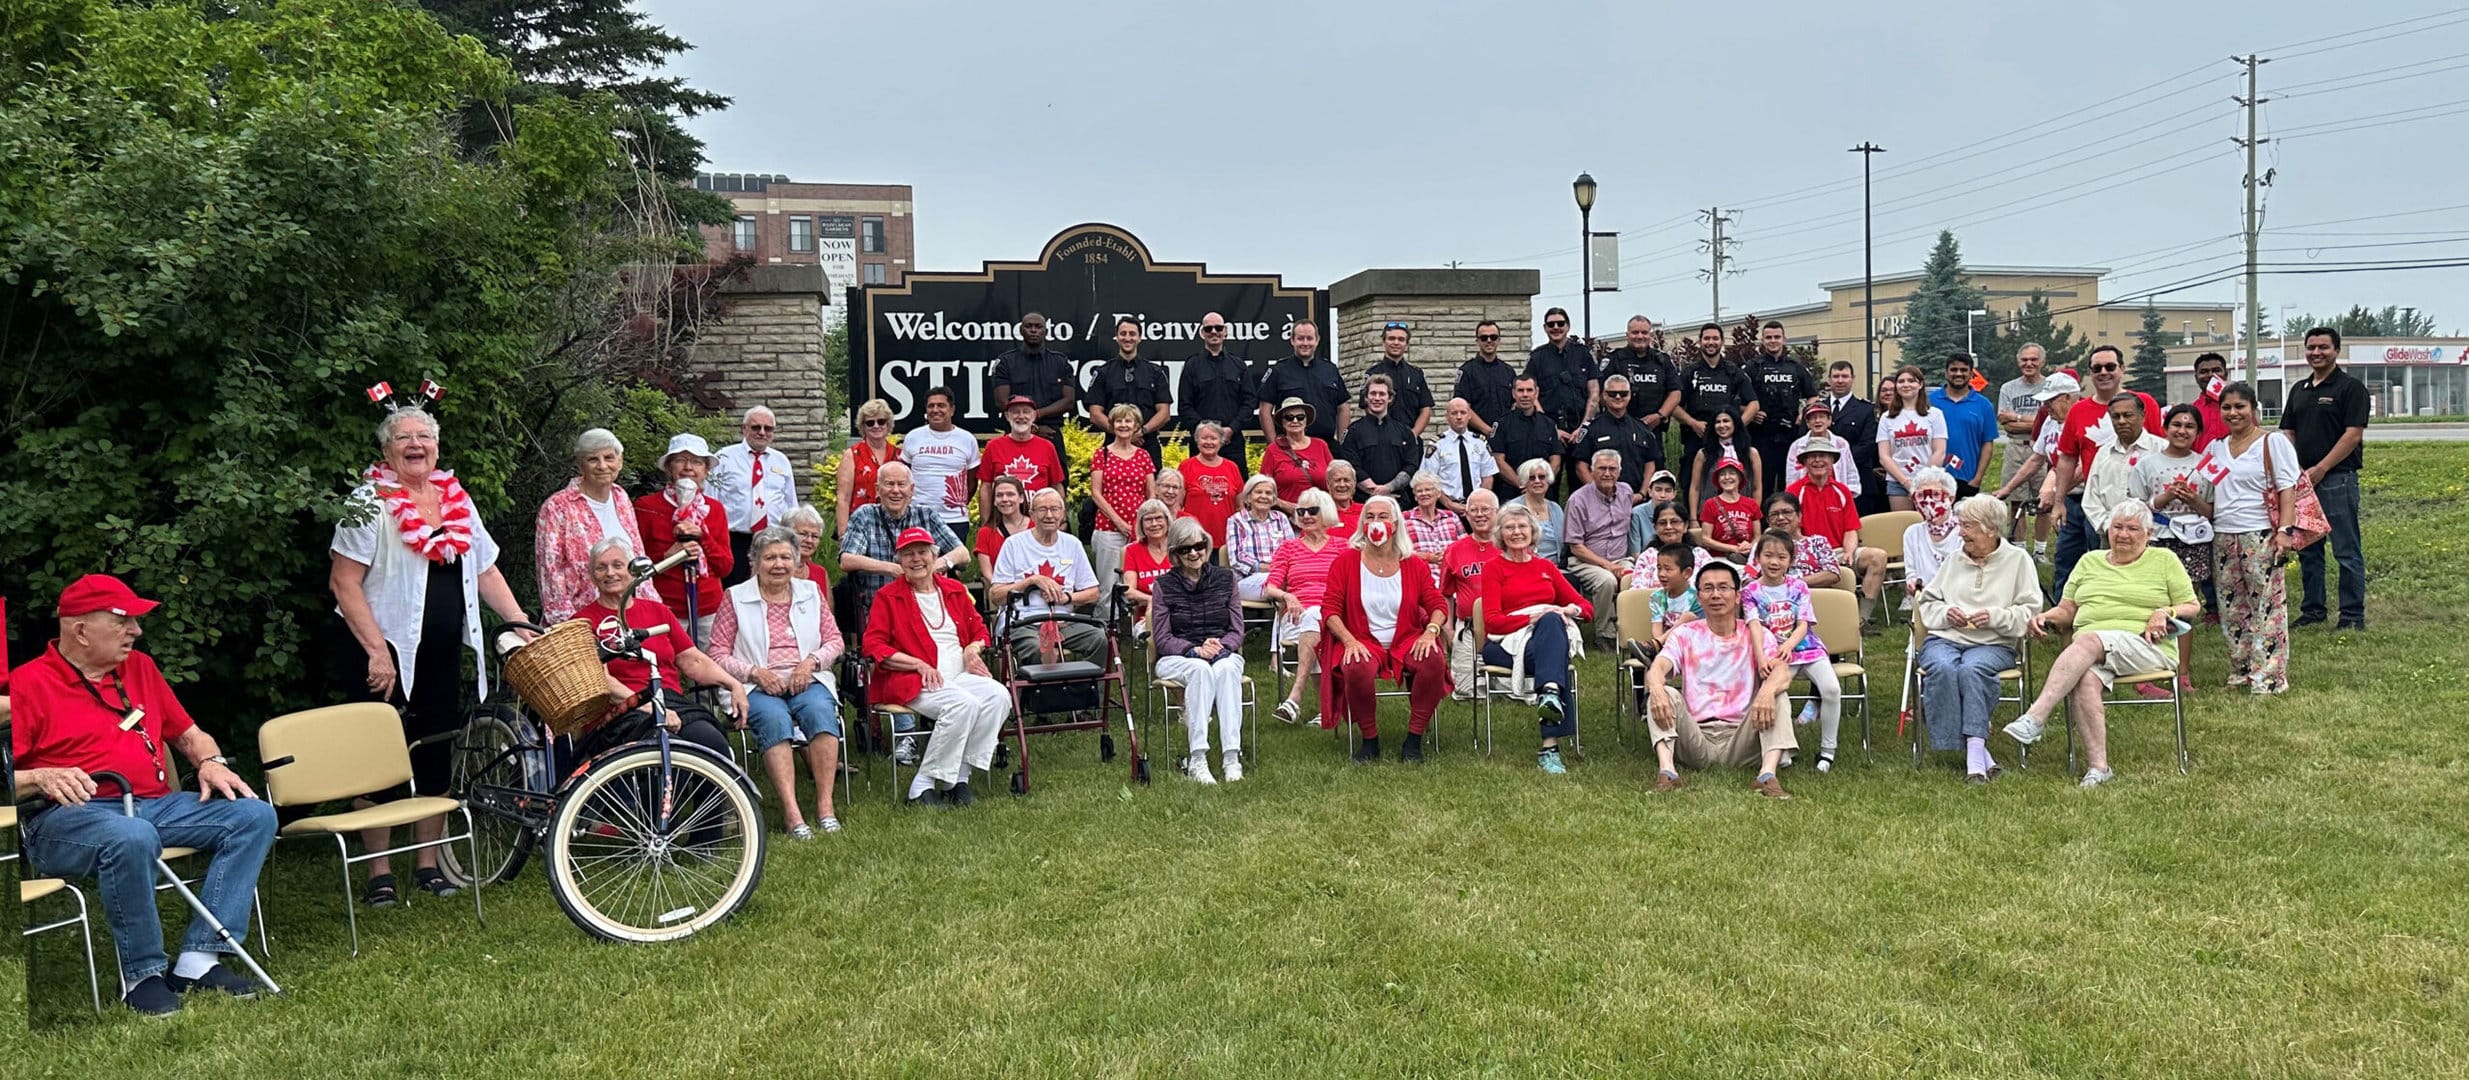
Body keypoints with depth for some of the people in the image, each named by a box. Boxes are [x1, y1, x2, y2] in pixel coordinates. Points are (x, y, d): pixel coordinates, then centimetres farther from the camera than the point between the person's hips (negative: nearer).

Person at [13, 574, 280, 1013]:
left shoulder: (139, 668, 21)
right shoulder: (28, 685, 1)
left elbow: (188, 733, 28)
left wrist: (210, 761, 8)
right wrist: (41, 778, -23)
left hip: (155, 804, 7)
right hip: (67, 817, -7)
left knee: (255, 815, -14)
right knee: (132, 837, -41)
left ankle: (198, 959, -20)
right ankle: (142, 974, -21)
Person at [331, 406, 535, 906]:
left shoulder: (457, 499, 9)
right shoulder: (370, 503, -7)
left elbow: (485, 570, 14)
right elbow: (343, 583, -11)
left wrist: (522, 623, 5)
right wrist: (376, 651, -17)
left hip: (442, 653, 5)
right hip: (384, 653, -5)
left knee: (436, 757, 9)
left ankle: (428, 863, 22)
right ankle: (379, 872, 12)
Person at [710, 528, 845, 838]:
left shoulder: (811, 592, 17)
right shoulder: (736, 598, 9)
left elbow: (834, 640, 15)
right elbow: (718, 654, 4)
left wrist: (811, 661, -5)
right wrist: (755, 672, -12)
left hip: (807, 681, 2)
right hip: (757, 687, -2)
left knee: (820, 710, -32)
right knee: (774, 718, -35)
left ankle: (825, 805, -33)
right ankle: (790, 811, -42)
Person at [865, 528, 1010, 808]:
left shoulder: (955, 590, 18)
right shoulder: (888, 597, 4)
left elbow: (979, 629, 26)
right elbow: (873, 646, -4)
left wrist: (973, 648, 1)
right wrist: (919, 664, -14)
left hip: (960, 675, 6)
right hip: (910, 681, -5)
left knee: (999, 696, -24)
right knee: (963, 703, -33)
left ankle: (958, 779, -18)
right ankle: (922, 787, -24)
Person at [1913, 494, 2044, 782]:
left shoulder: (2018, 559, 11)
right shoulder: (1954, 559, 22)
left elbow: (2030, 611, 3)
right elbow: (1927, 602, 21)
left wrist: (1996, 616, -13)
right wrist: (1945, 613, 0)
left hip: (1993, 643, -2)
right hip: (1944, 638, 2)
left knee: (1971, 669, -37)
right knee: (1942, 669, -33)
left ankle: (1974, 751, -39)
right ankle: (1978, 751, -32)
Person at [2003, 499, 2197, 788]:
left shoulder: (2164, 561, 17)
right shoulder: (2090, 562, 26)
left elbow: (2191, 606, 13)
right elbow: (2067, 610, 23)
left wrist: (2166, 613, -8)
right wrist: (2046, 617, 1)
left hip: (2147, 648, -3)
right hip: (2090, 652, 3)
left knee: (2088, 640, -36)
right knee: (2085, 679, -35)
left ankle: (2034, 718, -47)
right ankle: (2098, 766, -39)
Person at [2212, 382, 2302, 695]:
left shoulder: (2273, 442, -1)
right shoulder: (2216, 448, 16)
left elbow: (2287, 490, -7)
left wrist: (2285, 531, -16)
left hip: (2261, 536, -6)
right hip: (2223, 537, 6)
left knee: (2267, 607, -6)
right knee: (2231, 608, 8)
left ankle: (2270, 677, -3)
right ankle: (2241, 672, 17)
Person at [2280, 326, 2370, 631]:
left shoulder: (2350, 387, -3)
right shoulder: (2299, 389, 16)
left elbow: (2353, 435, -11)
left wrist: (2320, 469, -15)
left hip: (2337, 478, -6)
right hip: (2302, 479, 7)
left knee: (2346, 551, -3)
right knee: (2307, 550, 11)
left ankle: (2353, 615, 2)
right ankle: (2312, 610, 19)